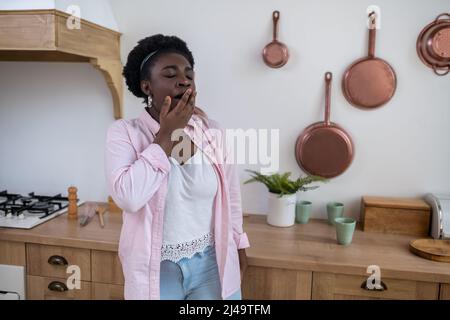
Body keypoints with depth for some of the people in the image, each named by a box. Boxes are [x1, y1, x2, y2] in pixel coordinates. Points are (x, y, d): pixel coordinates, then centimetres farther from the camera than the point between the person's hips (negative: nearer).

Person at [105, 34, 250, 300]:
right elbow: (128, 197, -26)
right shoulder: (124, 133, -11)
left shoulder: (212, 130, -4)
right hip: (155, 269, -2)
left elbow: (230, 195, 6)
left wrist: (238, 245, 12)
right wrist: (166, 135, -22)